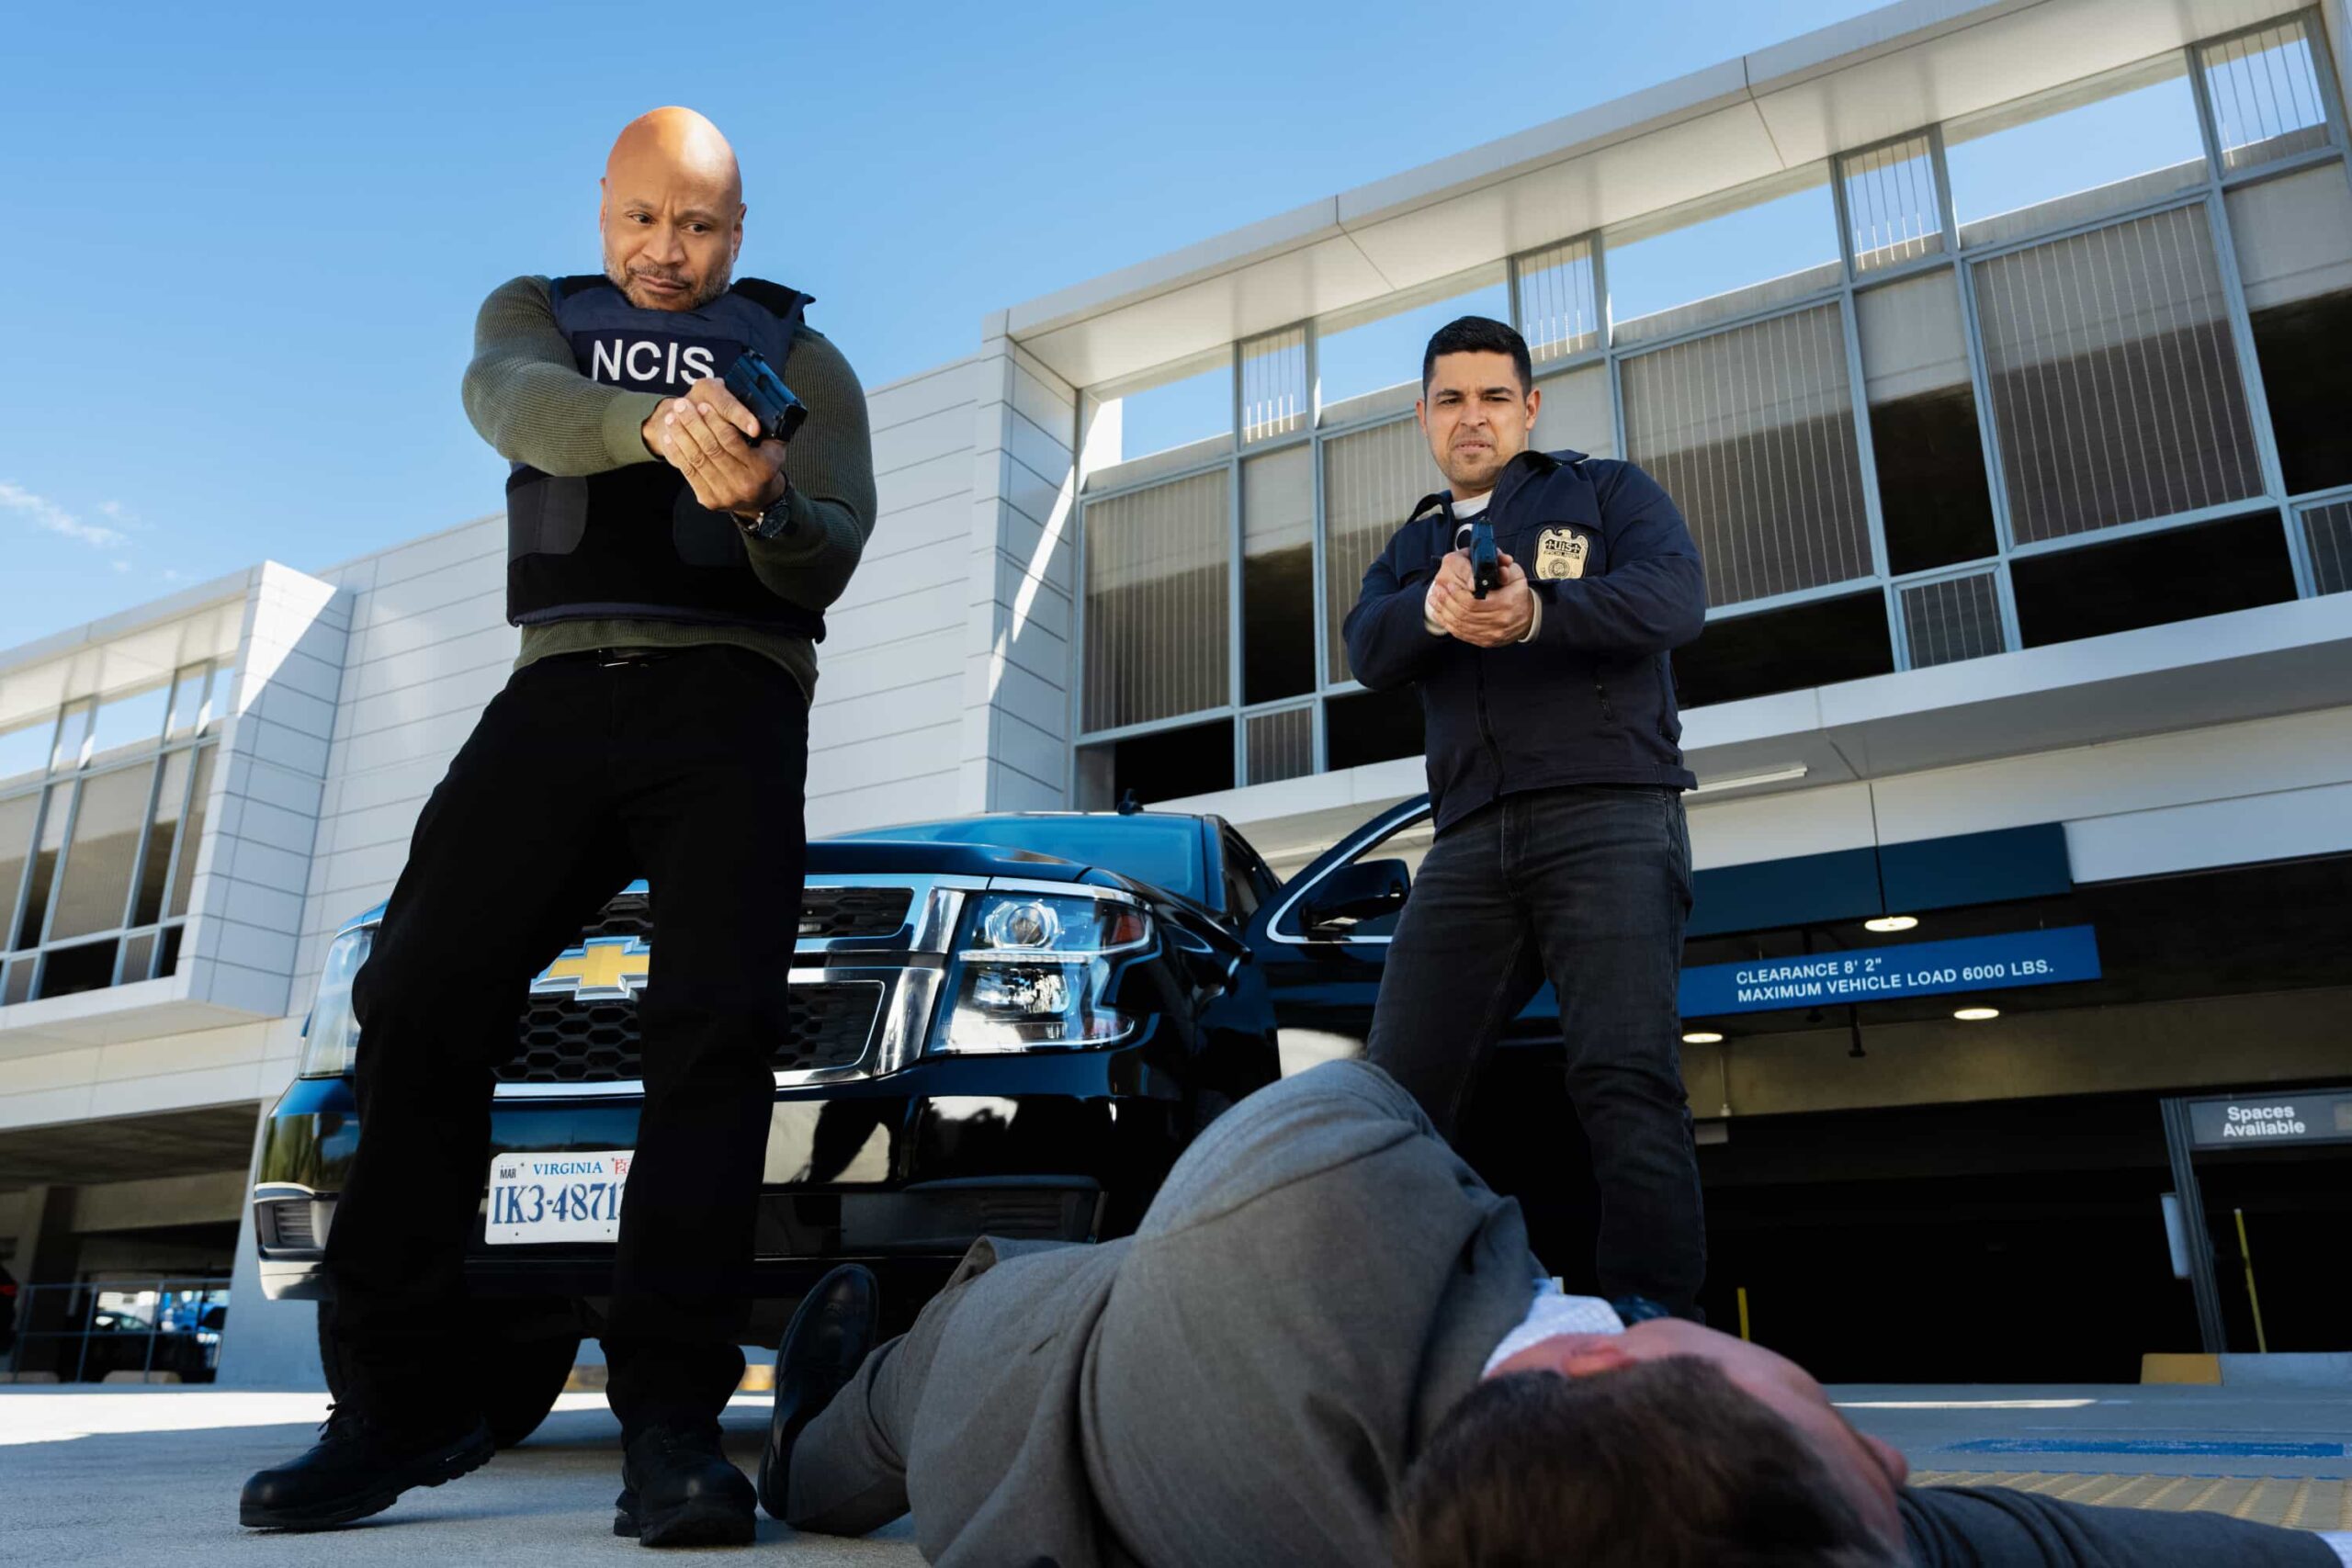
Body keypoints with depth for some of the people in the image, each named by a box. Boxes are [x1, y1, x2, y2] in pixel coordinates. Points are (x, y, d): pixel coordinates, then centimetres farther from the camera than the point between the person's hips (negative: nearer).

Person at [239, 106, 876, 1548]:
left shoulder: (801, 358, 17)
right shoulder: (535, 316, 22)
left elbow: (831, 560, 1)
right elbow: (516, 405, -6)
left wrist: (769, 508, -24)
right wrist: (656, 421, -29)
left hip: (728, 699, -2)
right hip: (562, 687, 2)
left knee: (716, 1026, -17)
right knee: (419, 1002, -10)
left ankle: (672, 1414, -16)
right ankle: (400, 1400, -1)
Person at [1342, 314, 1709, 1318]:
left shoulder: (1605, 491, 16)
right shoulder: (1413, 546, 26)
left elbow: (1676, 597, -5)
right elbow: (1368, 653, 5)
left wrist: (1540, 612, -25)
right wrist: (1430, 612, -20)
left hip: (1608, 817, -4)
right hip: (1471, 838, 4)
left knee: (1625, 1079, -16)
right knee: (1396, 1086, -6)